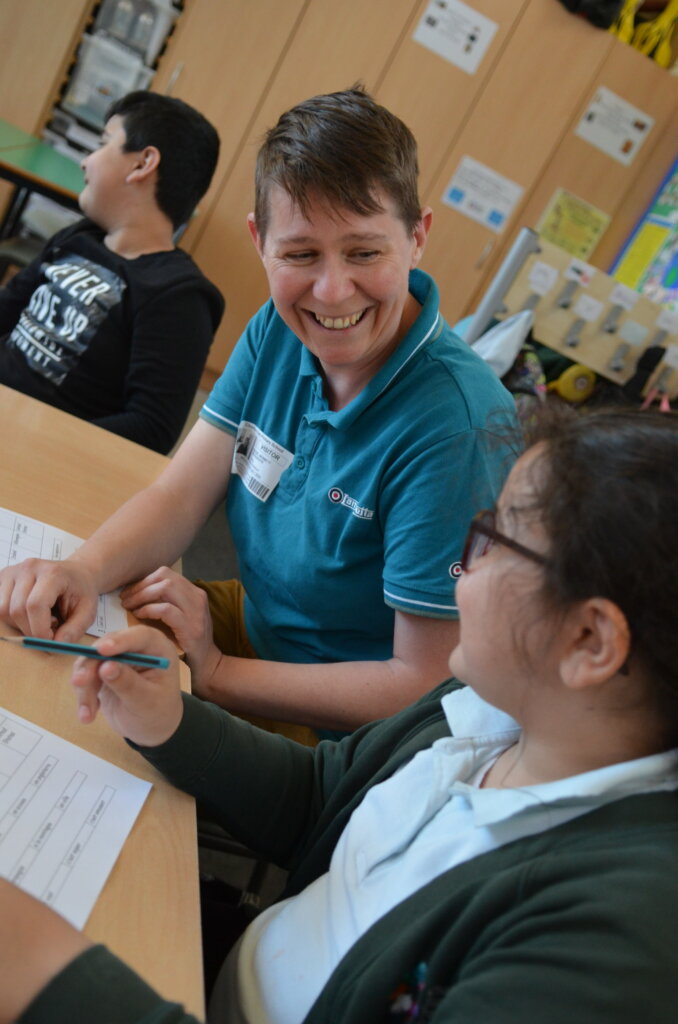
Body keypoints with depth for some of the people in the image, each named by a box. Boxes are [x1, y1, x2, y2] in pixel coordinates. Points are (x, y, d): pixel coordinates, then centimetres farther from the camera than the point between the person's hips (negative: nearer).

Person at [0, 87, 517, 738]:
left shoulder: (455, 427, -31)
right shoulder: (278, 332, -7)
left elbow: (423, 684, -26)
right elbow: (182, 493, -5)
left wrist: (214, 675, -22)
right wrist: (84, 571, -26)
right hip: (252, 617, 6)